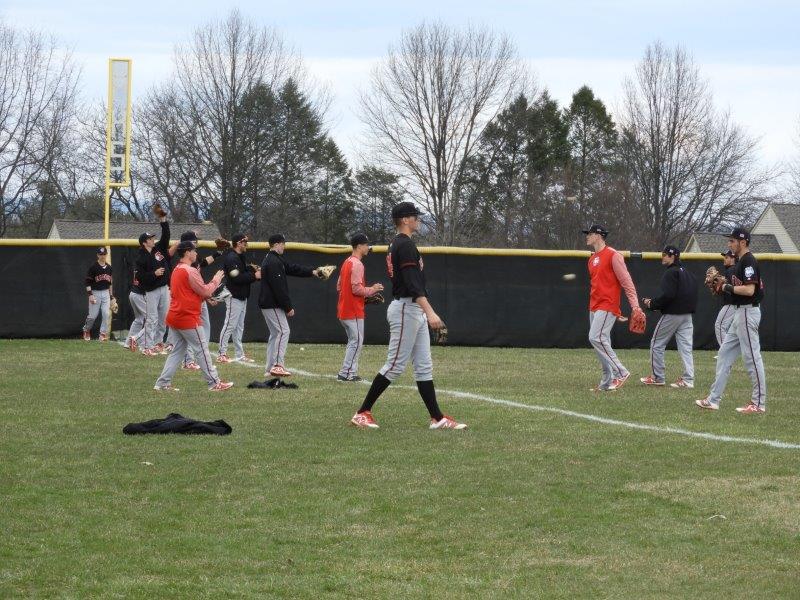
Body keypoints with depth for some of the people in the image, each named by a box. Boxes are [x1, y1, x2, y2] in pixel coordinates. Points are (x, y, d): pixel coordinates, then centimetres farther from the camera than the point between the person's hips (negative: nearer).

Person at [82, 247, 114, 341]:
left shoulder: (109, 268, 10)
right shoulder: (93, 267, -7)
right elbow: (88, 282, -9)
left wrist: (111, 297, 16)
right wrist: (90, 295, -17)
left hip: (106, 293, 4)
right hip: (95, 293, -4)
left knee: (105, 314, -5)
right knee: (92, 315, -2)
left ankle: (103, 334, 0)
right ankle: (86, 330, 24)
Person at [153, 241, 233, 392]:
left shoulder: (176, 271, 15)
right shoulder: (190, 271, -15)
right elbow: (205, 291, -14)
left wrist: (206, 297, 12)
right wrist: (215, 281, 2)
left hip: (174, 316, 9)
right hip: (188, 319, -9)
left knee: (177, 351, 12)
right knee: (202, 350, -2)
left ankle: (163, 383, 7)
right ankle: (214, 383, 2)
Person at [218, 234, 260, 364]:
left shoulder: (241, 257, 16)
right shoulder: (232, 258, -16)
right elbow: (236, 278, -24)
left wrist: (255, 272, 0)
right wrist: (254, 276, -19)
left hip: (242, 297, 10)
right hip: (234, 297, -10)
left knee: (239, 327, 13)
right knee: (230, 325, -8)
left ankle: (239, 354, 18)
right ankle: (221, 354, -5)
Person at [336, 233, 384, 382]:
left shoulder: (347, 262, 15)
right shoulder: (357, 264, -15)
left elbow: (339, 287, 19)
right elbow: (357, 288, -23)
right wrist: (372, 290, -8)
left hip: (343, 310, 10)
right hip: (354, 311, -10)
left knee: (354, 341, 16)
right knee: (356, 341, -5)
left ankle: (350, 373, 16)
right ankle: (346, 373, -6)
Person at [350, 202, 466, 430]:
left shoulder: (396, 244, 17)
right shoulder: (405, 245, -15)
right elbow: (412, 283, -25)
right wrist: (430, 312, -31)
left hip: (415, 312, 11)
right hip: (406, 309, -11)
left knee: (424, 366, 7)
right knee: (395, 365, -8)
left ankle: (437, 418, 6)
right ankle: (362, 413, -4)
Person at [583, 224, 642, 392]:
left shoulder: (613, 255, -10)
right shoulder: (592, 259, 17)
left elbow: (626, 281, -14)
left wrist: (635, 305, -20)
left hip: (607, 306, -9)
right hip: (594, 307, 9)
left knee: (596, 338, -19)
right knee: (600, 342, 8)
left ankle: (620, 372, -14)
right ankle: (607, 382, 12)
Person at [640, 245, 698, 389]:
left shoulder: (670, 273, -12)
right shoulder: (688, 274, 15)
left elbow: (668, 295, -23)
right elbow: (693, 295, 16)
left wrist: (652, 304, -10)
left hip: (671, 315, -8)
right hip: (687, 315, 8)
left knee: (657, 344, 5)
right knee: (686, 347, 5)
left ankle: (658, 377, 8)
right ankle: (688, 379, -1)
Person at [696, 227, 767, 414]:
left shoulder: (748, 261, -16)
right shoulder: (741, 261, 16)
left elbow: (749, 290, -25)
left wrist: (728, 288, -13)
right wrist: (724, 285, 6)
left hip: (748, 312, -11)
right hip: (739, 313, 11)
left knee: (752, 357, -6)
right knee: (725, 354, 12)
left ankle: (759, 404, -1)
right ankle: (714, 400, 15)